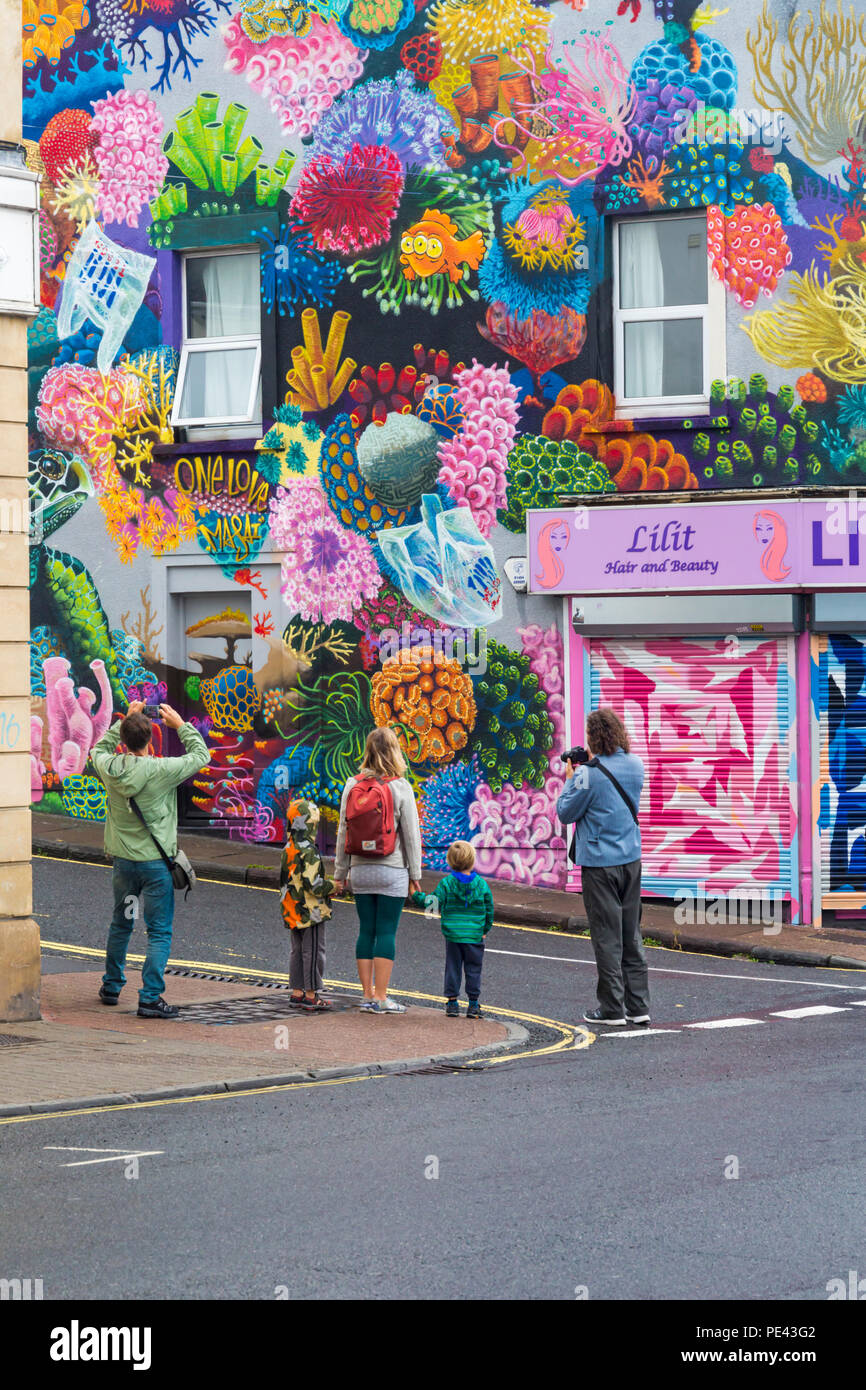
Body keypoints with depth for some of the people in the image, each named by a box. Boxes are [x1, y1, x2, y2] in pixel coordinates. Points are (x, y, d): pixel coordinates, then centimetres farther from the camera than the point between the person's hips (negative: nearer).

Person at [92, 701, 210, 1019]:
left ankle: (111, 986, 33)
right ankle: (150, 998, -4)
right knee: (159, 932, 1)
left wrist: (125, 721, 16)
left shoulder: (109, 767, -7)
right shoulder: (161, 770, -20)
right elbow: (201, 756, -5)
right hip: (156, 862, -5)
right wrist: (180, 725, 3)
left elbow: (100, 749, 19)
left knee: (120, 924, 22)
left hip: (122, 861, 5)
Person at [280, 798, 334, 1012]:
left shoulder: (288, 849, 8)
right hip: (311, 911, -9)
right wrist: (333, 886, -8)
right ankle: (311, 996, 0)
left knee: (297, 951, 15)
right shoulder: (308, 851, -20)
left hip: (293, 911, 9)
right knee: (313, 951, -2)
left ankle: (297, 992, 21)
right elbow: (313, 884, -24)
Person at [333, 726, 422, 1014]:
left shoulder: (352, 785, 2)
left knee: (366, 931, 9)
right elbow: (411, 834, -5)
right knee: (386, 933, -1)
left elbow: (343, 832, 5)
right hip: (392, 871, -3)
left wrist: (340, 873, 12)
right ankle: (381, 998, 0)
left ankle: (368, 995, 12)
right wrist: (415, 874, 3)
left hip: (360, 871, 4)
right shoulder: (400, 787, -8)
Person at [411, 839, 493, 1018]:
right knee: (473, 970, 8)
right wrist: (485, 929, 18)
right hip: (475, 936, 0)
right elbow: (489, 910, 3)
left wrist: (416, 895, 4)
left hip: (452, 936, 0)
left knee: (453, 969, 10)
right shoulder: (482, 885, -3)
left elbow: (433, 903, -10)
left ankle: (451, 1001, 11)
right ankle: (473, 1003, 10)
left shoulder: (446, 883, -5)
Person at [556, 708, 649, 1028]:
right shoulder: (636, 765, 4)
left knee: (607, 937, 0)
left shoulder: (591, 773, -16)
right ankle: (638, 1005, 14)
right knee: (631, 935, 12)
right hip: (631, 858, 6)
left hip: (600, 863, -6)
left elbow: (565, 813, -7)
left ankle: (612, 1009, 4)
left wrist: (571, 778, 4)